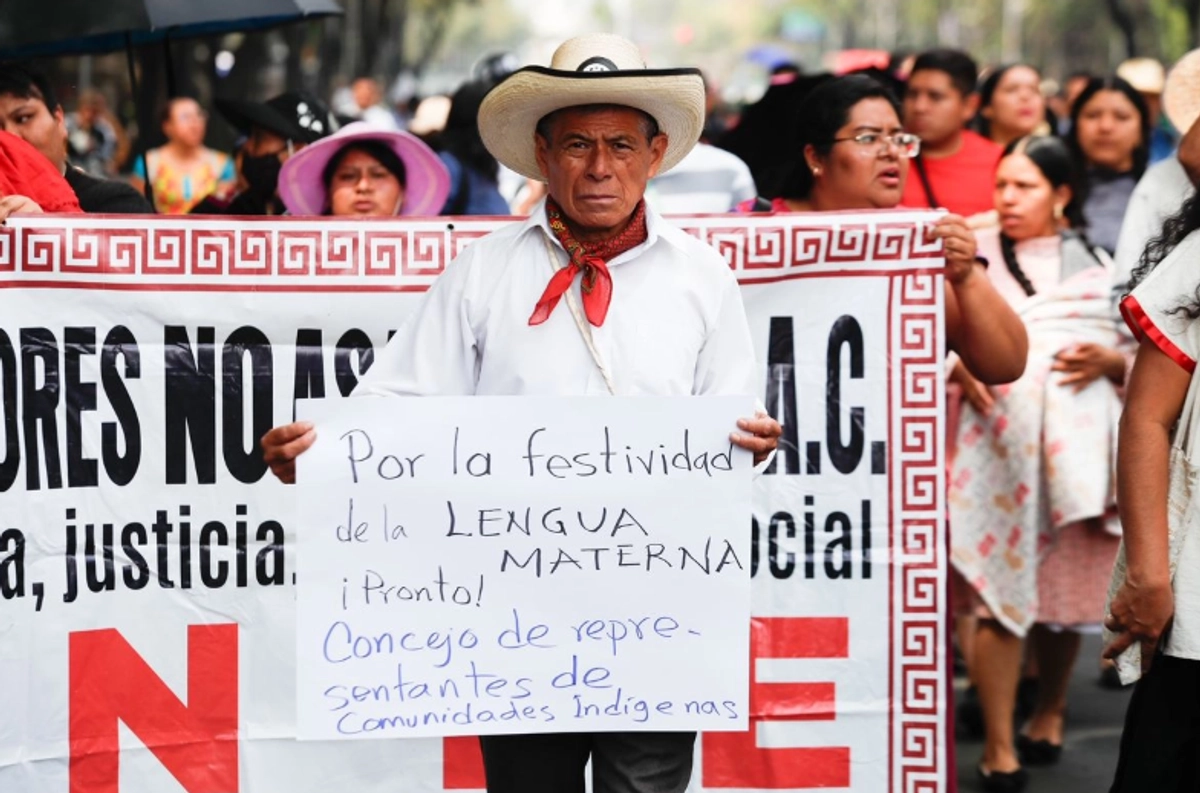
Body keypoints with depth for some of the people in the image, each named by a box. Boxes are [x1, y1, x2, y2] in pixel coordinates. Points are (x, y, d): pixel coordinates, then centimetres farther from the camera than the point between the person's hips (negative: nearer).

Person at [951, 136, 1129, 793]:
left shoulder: (1099, 265, 14)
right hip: (998, 442, -1)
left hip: (1080, 442, 2)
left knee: (1067, 590, 7)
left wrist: (1110, 361, -6)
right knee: (999, 594, -7)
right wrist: (957, 370, -12)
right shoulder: (972, 254, 12)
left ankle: (1048, 715, 29)